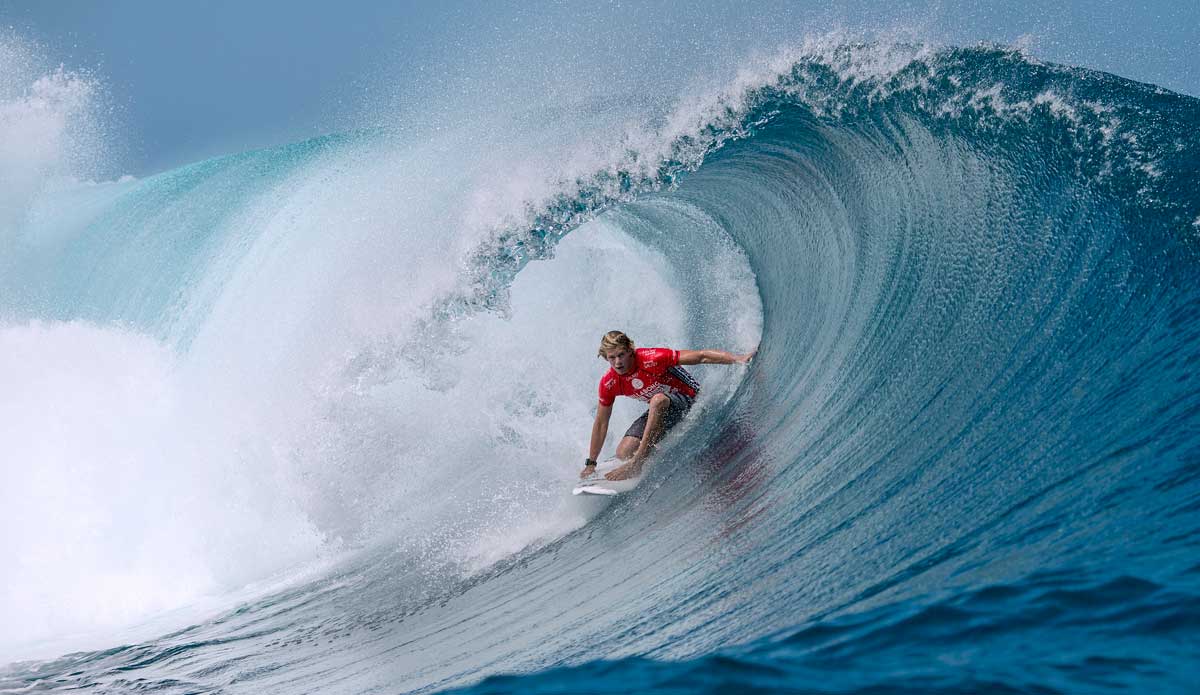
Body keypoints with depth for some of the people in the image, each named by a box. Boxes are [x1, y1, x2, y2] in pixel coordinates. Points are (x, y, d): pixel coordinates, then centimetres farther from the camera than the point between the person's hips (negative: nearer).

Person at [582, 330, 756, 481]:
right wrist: (590, 464, 4)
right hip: (660, 411, 6)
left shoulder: (651, 359, -29)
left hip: (690, 399, -6)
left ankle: (638, 462, -33)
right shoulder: (608, 384, -12)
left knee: (658, 399, -40)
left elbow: (700, 357, -27)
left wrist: (738, 359, -35)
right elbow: (601, 423, 0)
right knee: (623, 453, -11)